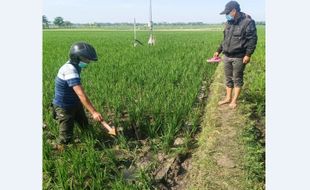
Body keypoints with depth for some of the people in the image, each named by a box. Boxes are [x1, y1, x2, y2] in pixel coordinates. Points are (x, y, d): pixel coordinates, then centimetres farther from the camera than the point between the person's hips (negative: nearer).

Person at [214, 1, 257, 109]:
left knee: (237, 79, 4)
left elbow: (252, 40, -13)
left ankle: (234, 100, 14)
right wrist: (219, 51, 18)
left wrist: (248, 54, -20)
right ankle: (228, 98, 24)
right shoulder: (229, 23, 12)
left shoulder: (248, 22, -10)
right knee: (228, 78, 13)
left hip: (239, 57, -7)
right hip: (227, 56, 7)